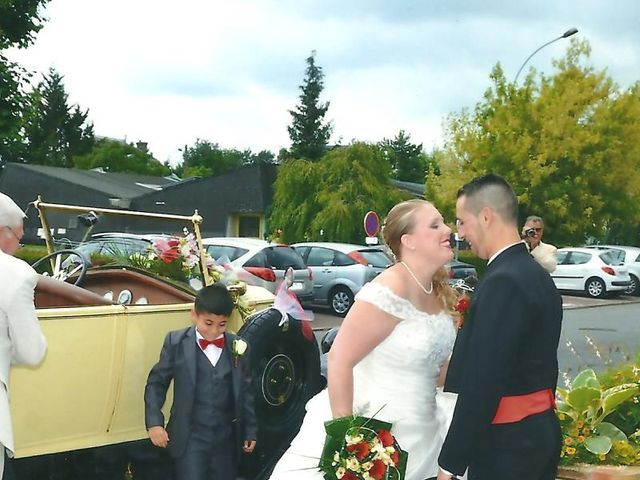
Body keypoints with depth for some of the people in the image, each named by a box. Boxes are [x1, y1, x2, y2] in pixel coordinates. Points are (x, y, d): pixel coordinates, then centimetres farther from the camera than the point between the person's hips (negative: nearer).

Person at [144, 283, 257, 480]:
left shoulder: (237, 346, 3)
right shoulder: (176, 342, -5)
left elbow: (245, 391, 9)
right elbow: (156, 382, -1)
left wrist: (250, 431, 12)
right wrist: (154, 422, -10)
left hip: (226, 438, 3)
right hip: (190, 438, -3)